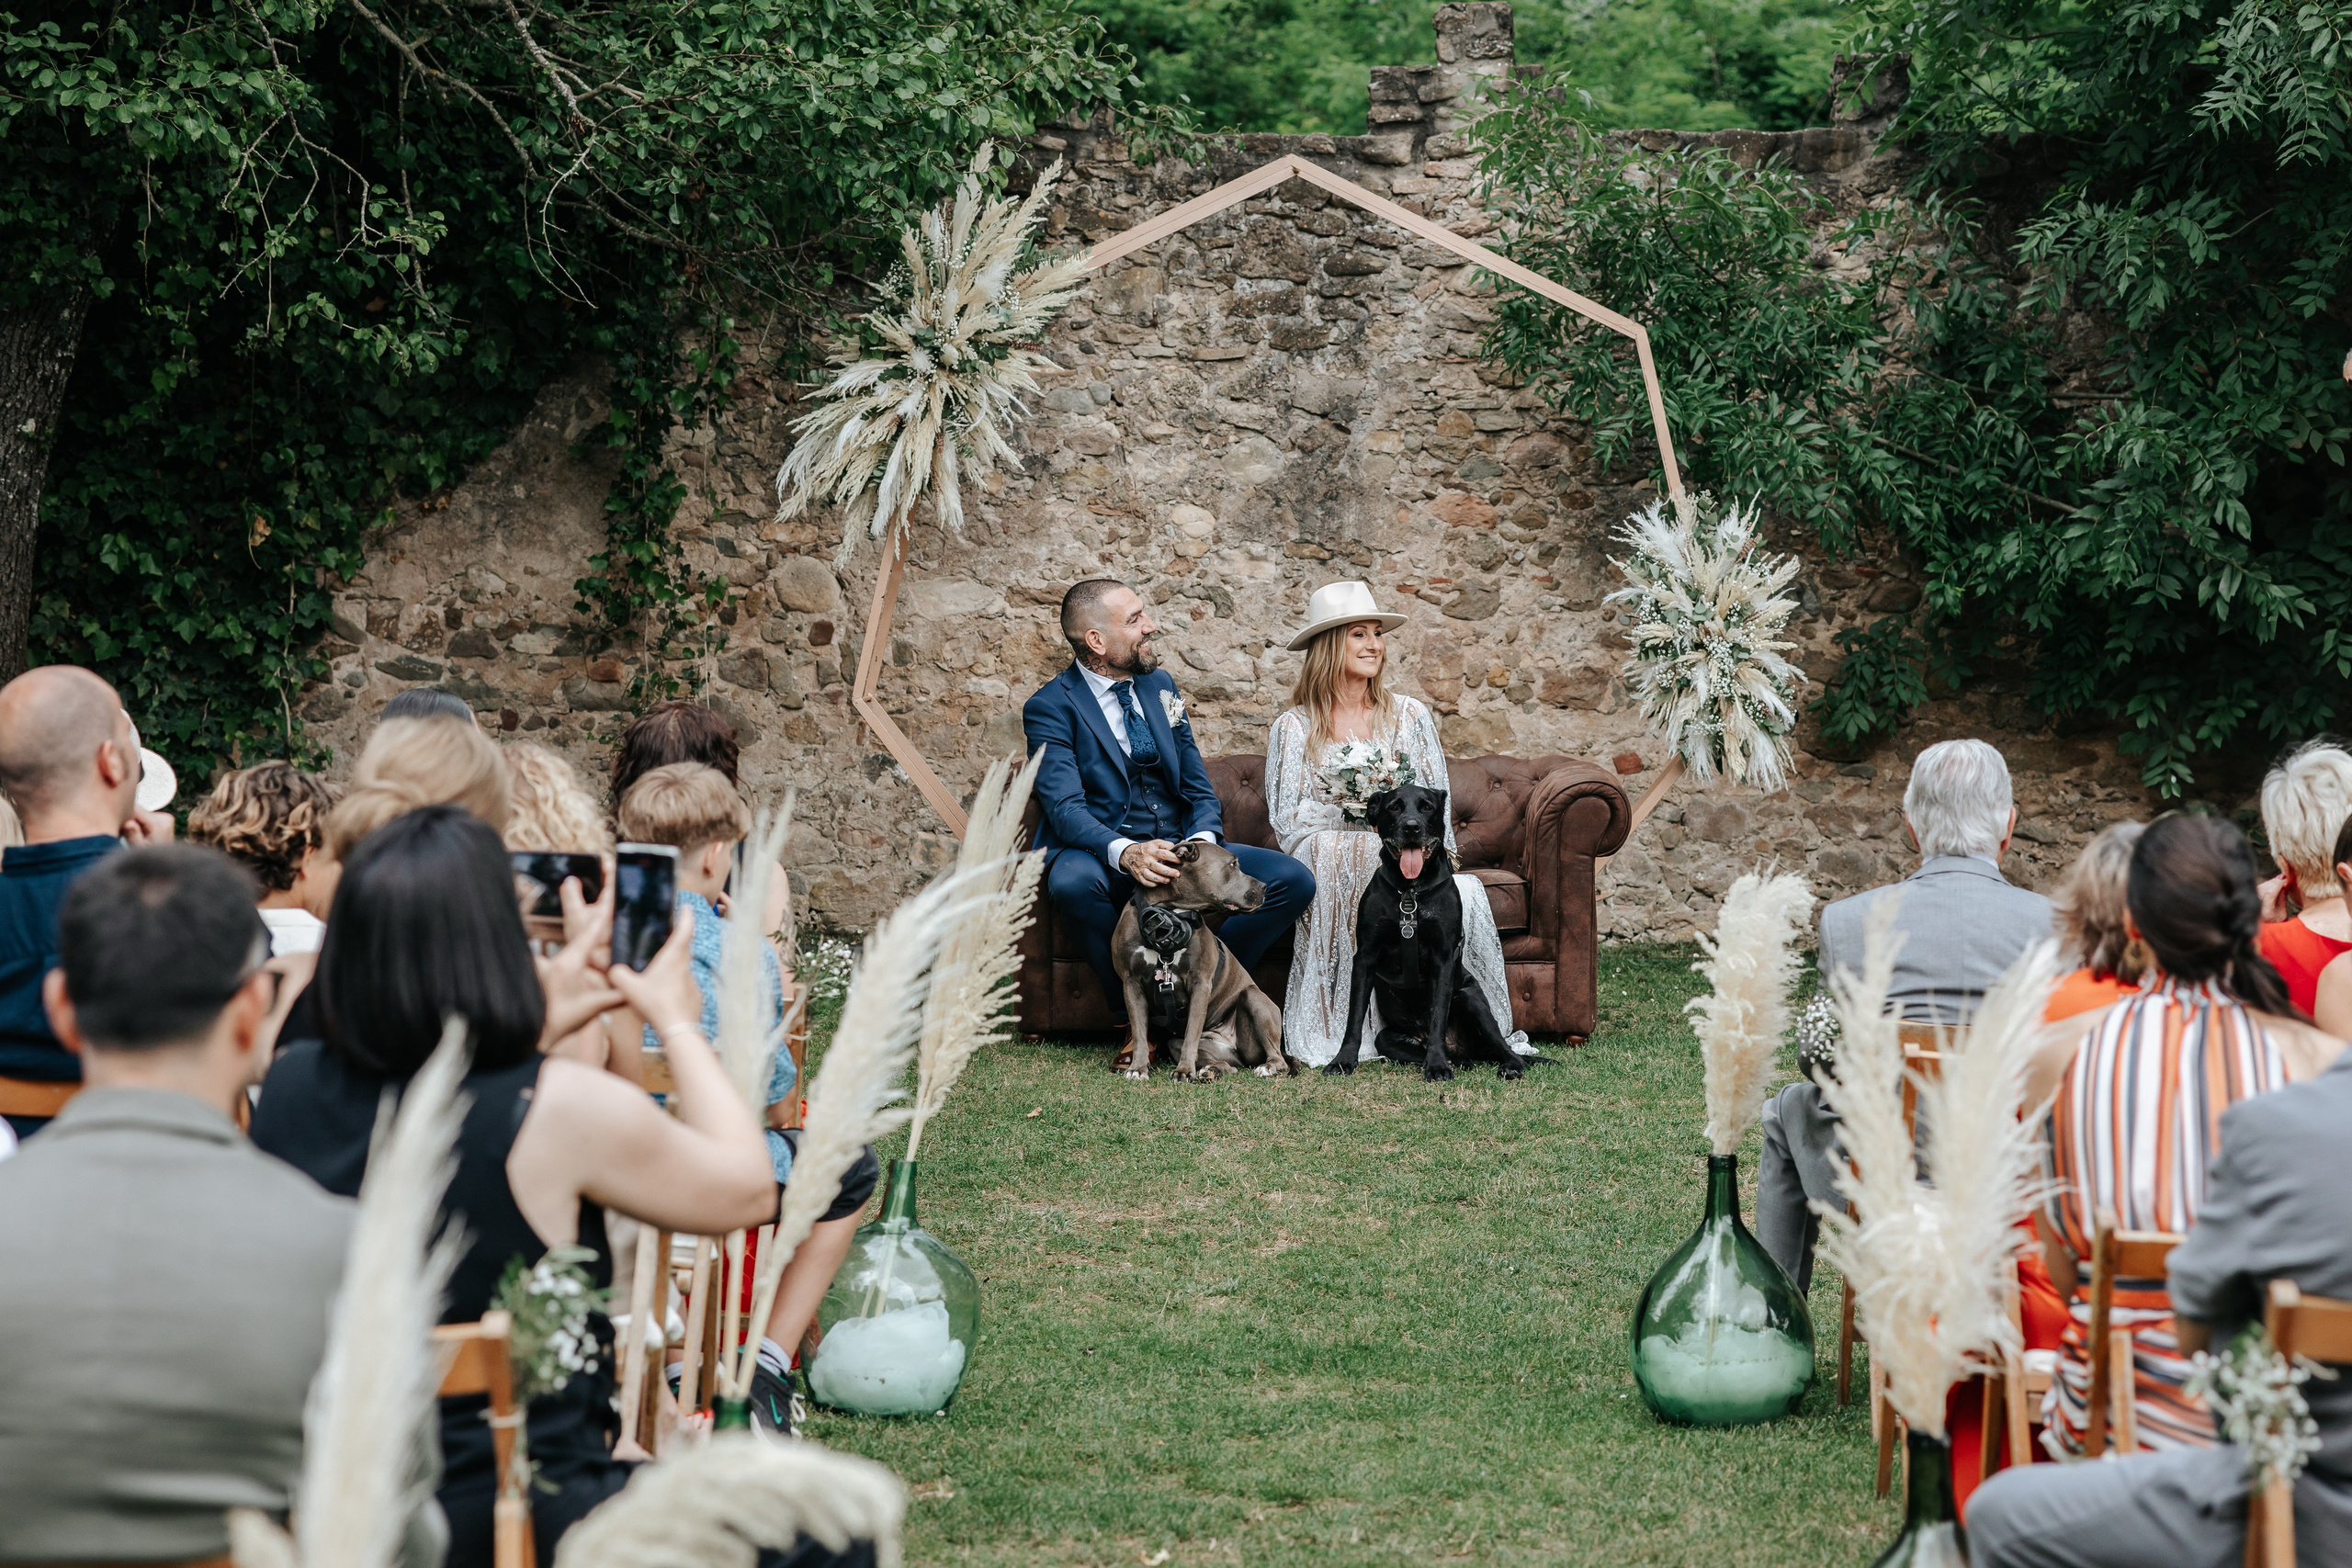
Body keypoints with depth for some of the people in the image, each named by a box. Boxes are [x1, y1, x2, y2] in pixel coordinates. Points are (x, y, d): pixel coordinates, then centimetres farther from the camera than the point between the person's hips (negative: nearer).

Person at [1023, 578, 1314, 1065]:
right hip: (1103, 857, -5)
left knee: (1294, 880, -17)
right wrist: (1125, 853, -38)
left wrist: (1203, 841, -12)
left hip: (1179, 849, 5)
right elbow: (1065, 809, -18)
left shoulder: (1160, 687, 14)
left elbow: (1199, 790, 12)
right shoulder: (1049, 708, -5)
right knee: (1073, 880, -41)